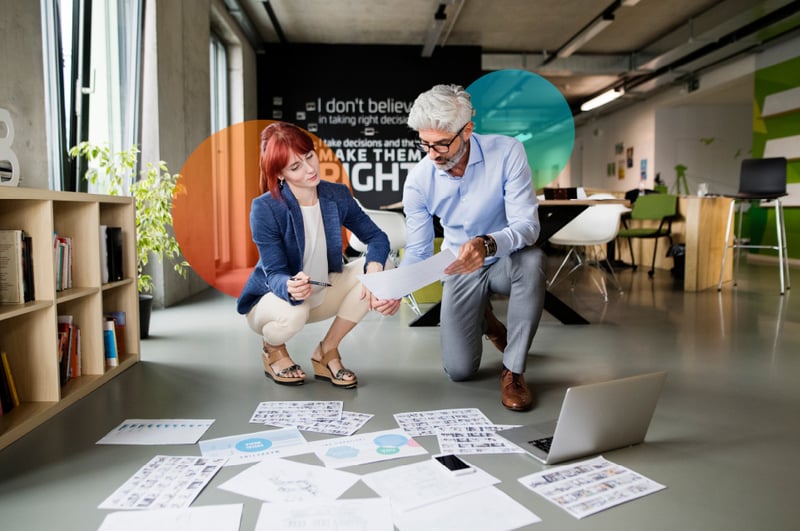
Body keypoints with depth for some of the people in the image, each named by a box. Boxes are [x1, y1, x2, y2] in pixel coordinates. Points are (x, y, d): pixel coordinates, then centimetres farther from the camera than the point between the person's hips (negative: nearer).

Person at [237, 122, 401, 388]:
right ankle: (273, 350, 2)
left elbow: (377, 238, -9)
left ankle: (327, 352, -5)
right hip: (272, 299, -4)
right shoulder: (265, 208, -23)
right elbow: (275, 273, -25)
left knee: (374, 268, -18)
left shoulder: (338, 195, -10)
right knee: (293, 313, -39)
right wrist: (291, 288, -49)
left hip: (321, 295, 4)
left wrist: (373, 271, -31)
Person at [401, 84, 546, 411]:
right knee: (459, 371, -7)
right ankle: (484, 318, 29)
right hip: (461, 270, 2)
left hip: (506, 262, -1)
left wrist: (488, 244, -49)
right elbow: (417, 251, -9)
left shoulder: (506, 153, -22)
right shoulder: (418, 180, -15)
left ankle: (513, 371, -21)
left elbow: (527, 226, -27)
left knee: (532, 260, -39)